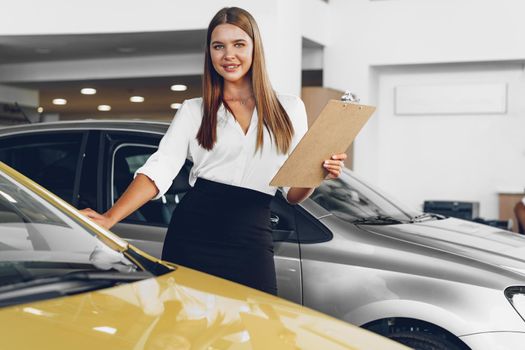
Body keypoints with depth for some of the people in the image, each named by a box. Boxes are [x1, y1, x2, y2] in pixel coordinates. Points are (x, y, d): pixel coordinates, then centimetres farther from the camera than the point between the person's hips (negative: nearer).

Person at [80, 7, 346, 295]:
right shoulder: (193, 111, 8)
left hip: (252, 242, 1)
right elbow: (159, 170, -4)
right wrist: (109, 218, -18)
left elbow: (293, 193, 12)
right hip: (192, 235, 0)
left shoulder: (289, 109, 10)